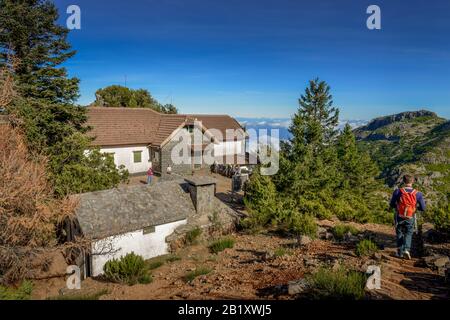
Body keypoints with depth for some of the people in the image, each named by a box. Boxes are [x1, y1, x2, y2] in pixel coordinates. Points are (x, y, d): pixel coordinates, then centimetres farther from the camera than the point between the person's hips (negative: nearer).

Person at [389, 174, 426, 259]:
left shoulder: (397, 191, -16)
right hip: (410, 219, 0)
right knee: (408, 234, 20)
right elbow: (423, 208, -7)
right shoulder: (418, 194, -13)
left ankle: (400, 252, 23)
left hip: (399, 217, 0)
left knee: (399, 234, 20)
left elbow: (392, 205, -8)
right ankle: (406, 249, -2)